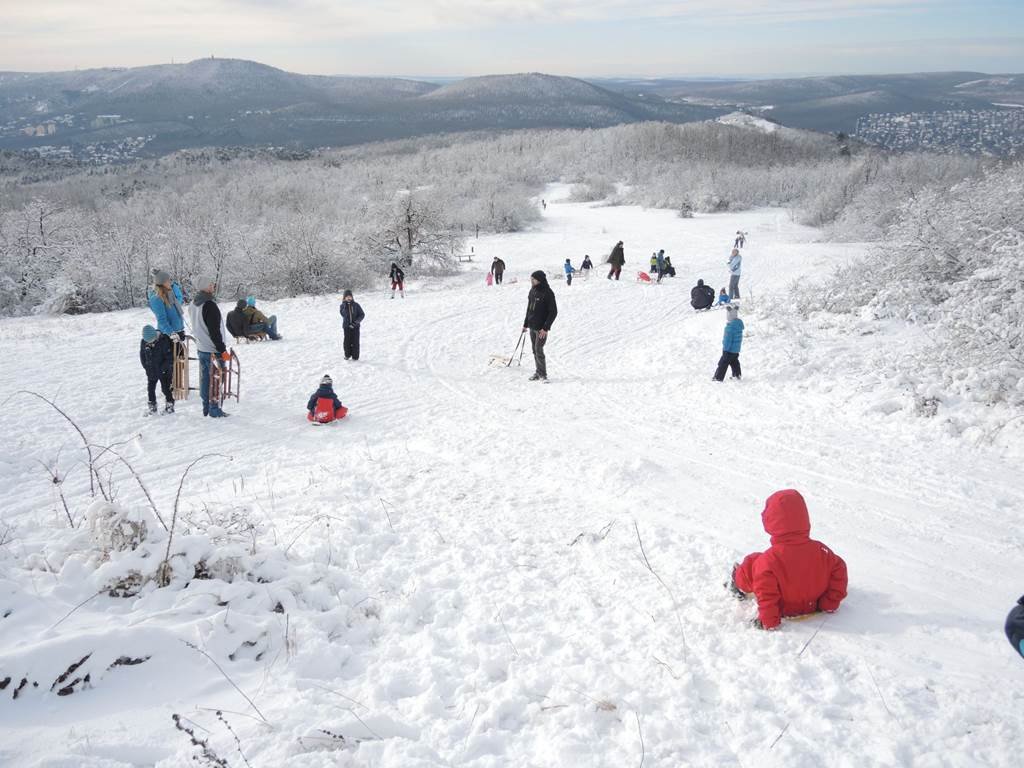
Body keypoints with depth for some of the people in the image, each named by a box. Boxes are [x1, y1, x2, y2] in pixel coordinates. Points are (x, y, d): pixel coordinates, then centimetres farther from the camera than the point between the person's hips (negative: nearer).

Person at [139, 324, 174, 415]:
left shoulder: (164, 341, -18)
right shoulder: (143, 342, -5)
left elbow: (169, 357, -15)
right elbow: (142, 356, 8)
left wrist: (162, 368, -15)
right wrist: (146, 367, -1)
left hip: (164, 371, -4)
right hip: (151, 372, 4)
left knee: (166, 388, 2)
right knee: (150, 389, 8)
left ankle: (169, 405, 16)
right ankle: (152, 406, 21)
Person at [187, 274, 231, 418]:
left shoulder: (193, 304, 8)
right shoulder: (209, 305, -21)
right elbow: (214, 331, -22)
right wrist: (223, 350, -17)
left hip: (201, 348, 9)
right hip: (213, 351, -9)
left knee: (204, 379, 14)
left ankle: (206, 408, 22)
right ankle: (215, 410, 5)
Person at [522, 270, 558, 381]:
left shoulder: (547, 293, -15)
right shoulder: (532, 291, 8)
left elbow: (553, 312, -15)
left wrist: (546, 328, -18)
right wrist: (525, 324, 18)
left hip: (542, 328, -7)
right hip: (532, 327, 7)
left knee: (539, 350, -9)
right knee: (535, 350, 11)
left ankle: (543, 375, 0)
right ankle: (538, 372, 21)